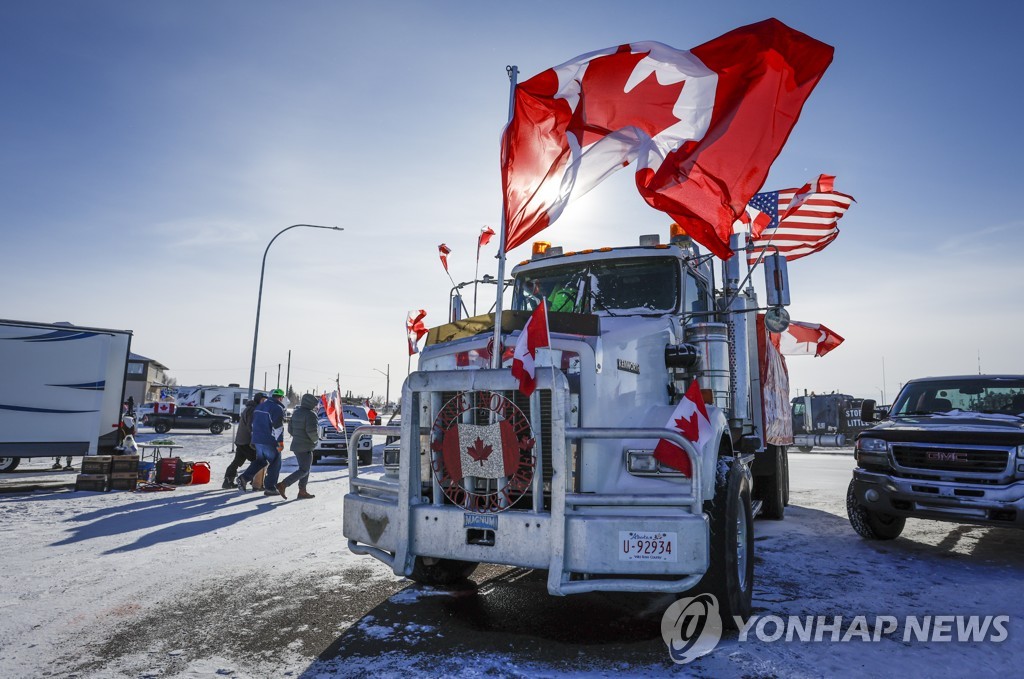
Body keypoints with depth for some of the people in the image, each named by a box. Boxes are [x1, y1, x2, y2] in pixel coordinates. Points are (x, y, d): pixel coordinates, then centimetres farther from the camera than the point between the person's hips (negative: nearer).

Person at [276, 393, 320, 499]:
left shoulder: (296, 412, 12)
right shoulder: (310, 414, -16)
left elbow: (290, 429, 16)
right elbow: (311, 430, -25)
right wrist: (315, 439, -8)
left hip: (296, 445, 9)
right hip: (305, 447, -9)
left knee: (305, 469, 16)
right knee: (303, 470, -3)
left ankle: (302, 491, 16)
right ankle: (283, 485, -11)